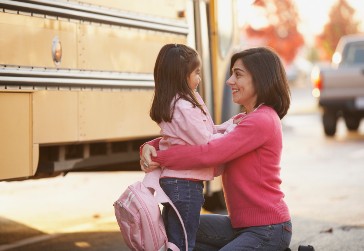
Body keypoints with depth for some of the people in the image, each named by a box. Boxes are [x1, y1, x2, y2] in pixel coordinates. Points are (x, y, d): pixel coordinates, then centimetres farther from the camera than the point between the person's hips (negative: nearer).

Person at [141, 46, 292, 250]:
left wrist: (158, 158, -16)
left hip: (267, 229, -10)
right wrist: (151, 147, -10)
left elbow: (208, 154, -25)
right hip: (243, 225, 10)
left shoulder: (261, 121, -18)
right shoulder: (246, 120, 14)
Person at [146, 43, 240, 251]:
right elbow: (207, 144, -16)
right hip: (186, 184, -10)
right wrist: (233, 130, -4)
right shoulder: (184, 107, -19)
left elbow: (207, 132, 15)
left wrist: (231, 124, 5)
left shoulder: (178, 102, 12)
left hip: (171, 180, 10)